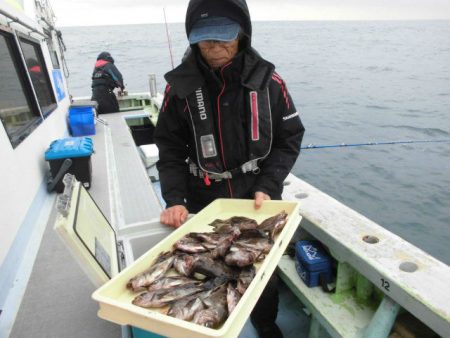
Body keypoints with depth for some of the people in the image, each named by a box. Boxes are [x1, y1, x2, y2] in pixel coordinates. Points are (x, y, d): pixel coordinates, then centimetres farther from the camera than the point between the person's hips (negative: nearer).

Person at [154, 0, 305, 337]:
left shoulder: (266, 79, -7)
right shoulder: (181, 84, -7)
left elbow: (289, 138, -3)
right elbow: (170, 148, -4)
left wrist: (267, 187, -14)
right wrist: (175, 198, -17)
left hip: (258, 198, 1)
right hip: (203, 202, 0)